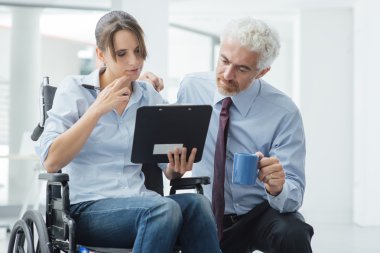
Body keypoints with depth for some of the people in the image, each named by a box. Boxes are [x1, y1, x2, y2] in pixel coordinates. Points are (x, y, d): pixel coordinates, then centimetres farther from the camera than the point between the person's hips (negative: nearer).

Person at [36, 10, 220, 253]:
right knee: (164, 208, -34)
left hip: (139, 204, 4)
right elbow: (51, 161, -12)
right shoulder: (74, 89, 1)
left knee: (196, 203, -30)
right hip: (87, 208, -4)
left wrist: (177, 168, -12)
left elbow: (168, 170, 13)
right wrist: (97, 110, -16)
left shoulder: (151, 97, 12)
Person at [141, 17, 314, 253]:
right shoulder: (191, 87, -2)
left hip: (262, 215, -4)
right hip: (207, 218, 4)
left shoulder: (284, 113, -13)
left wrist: (277, 187, -37)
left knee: (292, 234, -36)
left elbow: (293, 196, -14)